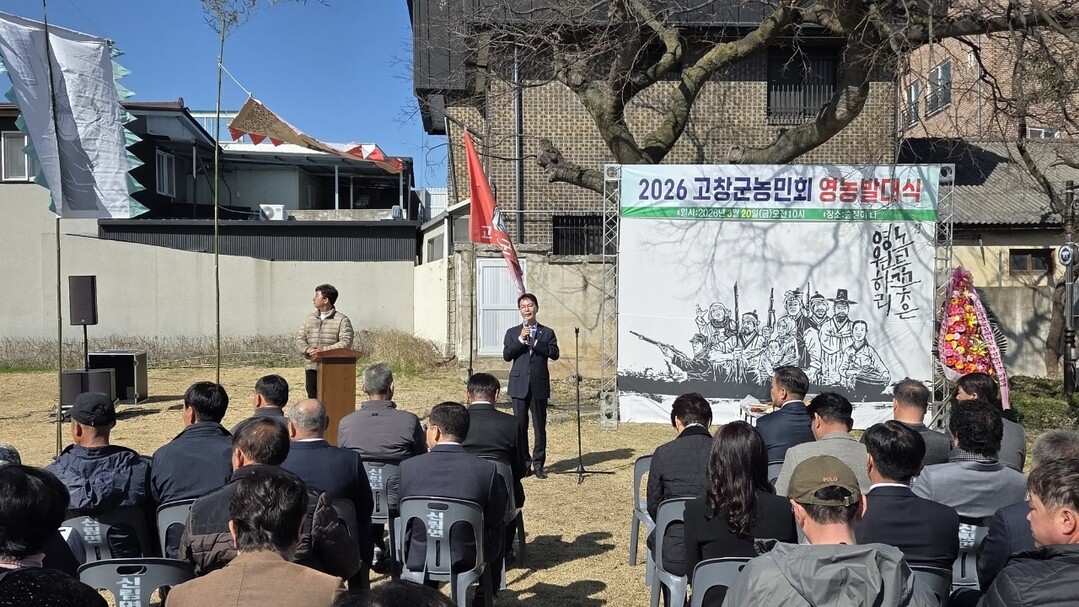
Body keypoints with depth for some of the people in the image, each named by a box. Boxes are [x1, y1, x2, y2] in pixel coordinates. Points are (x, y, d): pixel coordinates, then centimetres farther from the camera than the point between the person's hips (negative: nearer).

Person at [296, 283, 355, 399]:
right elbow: (300, 338, 12)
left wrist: (324, 350, -19)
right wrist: (307, 349, -10)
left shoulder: (342, 320, -2)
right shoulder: (309, 318, 16)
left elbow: (346, 342, -11)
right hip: (311, 367, 5)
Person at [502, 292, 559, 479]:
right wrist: (521, 339, -12)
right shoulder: (512, 333, 11)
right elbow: (506, 355, -2)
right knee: (520, 426, 3)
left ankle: (538, 464, 12)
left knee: (540, 427, 2)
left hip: (539, 385, 0)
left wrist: (534, 342, -12)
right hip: (519, 385, 1)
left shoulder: (547, 332, 9)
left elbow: (554, 354, -6)